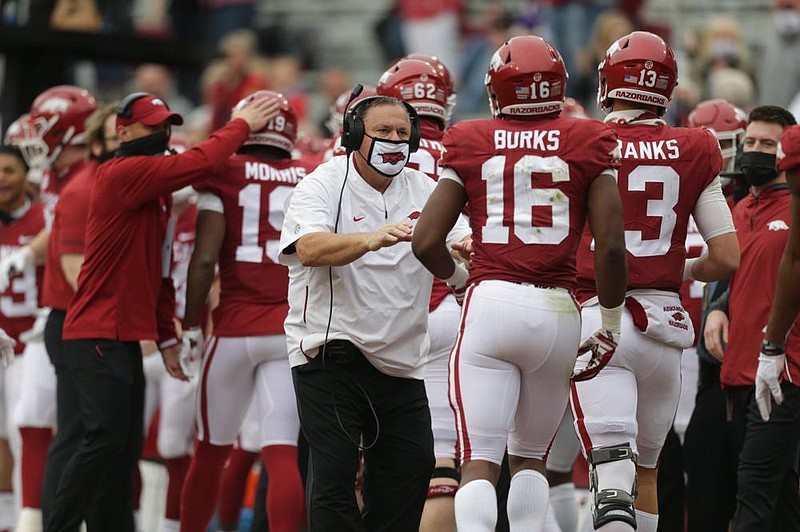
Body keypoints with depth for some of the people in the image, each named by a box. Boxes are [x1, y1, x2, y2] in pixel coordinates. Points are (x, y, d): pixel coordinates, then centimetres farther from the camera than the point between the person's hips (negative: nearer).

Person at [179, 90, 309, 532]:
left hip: (236, 327, -1)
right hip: (295, 326, 1)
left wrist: (191, 326, 0)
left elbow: (205, 258, -7)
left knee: (212, 450, 13)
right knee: (283, 453, -4)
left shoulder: (225, 174, 1)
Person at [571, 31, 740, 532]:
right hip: (664, 318, 3)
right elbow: (727, 258, 3)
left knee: (612, 469, -12)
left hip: (598, 319, -3)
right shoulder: (694, 153, 3)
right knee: (646, 471, 19)